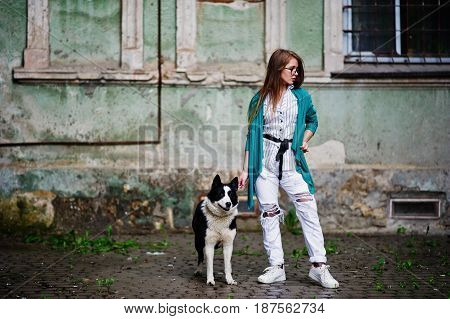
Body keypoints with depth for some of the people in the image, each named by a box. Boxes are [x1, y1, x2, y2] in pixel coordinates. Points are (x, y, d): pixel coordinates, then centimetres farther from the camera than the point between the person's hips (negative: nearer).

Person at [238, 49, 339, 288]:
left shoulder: (301, 96, 7)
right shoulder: (260, 99, 4)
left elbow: (312, 121, 23)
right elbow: (252, 134, 6)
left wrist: (304, 141, 3)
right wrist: (246, 169, 3)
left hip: (291, 160, 0)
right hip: (265, 161, 0)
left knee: (309, 210, -9)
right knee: (268, 213, 1)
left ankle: (319, 266, -5)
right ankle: (276, 267, 9)